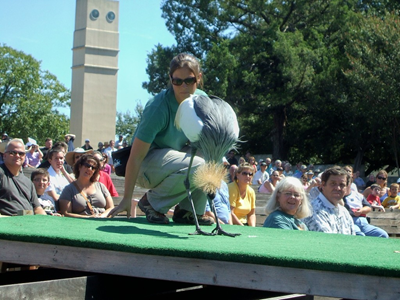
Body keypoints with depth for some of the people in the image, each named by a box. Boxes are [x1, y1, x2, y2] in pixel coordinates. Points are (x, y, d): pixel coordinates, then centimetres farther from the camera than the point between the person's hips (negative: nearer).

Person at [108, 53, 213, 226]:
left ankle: (188, 211, -6)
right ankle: (152, 201, -10)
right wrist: (127, 199, -26)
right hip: (146, 169, -7)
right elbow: (136, 156, -26)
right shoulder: (158, 108, -27)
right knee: (197, 165, -31)